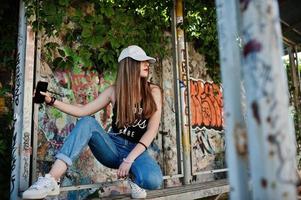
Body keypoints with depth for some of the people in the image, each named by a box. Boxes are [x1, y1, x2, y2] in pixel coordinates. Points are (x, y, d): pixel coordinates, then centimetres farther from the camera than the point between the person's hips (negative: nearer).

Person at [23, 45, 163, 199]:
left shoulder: (153, 91, -2)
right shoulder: (114, 91, 3)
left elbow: (152, 130, -11)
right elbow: (82, 111, 4)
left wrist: (129, 159, -21)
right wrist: (52, 101, -5)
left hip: (137, 150, -2)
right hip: (112, 147, 2)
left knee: (153, 180, -37)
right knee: (87, 122, -28)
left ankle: (133, 176, -1)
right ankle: (51, 181, -30)